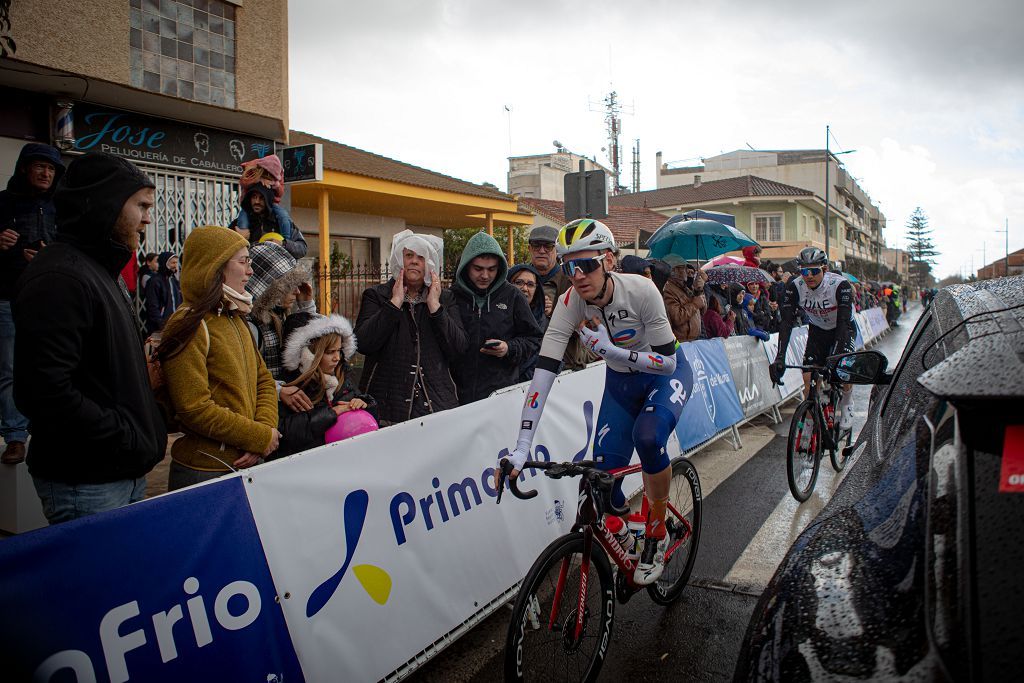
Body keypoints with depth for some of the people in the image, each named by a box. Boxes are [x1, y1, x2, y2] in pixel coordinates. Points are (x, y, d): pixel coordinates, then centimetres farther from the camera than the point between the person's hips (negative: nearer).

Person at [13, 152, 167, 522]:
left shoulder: (100, 270, 15)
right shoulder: (59, 277, -18)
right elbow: (43, 390, -27)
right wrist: (130, 440, -20)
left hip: (126, 474, 10)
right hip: (85, 483, -9)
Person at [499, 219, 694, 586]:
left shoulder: (641, 290, -31)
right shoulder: (570, 303, -24)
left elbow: (667, 362, -27)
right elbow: (543, 373, -30)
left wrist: (610, 349, -38)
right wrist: (521, 449, -37)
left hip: (667, 374, -3)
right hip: (620, 381, 3)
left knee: (648, 436, -33)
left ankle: (657, 532, -7)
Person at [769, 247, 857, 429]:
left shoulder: (840, 284, -31)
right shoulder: (795, 287, -23)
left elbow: (844, 322, -38)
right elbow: (787, 322, -29)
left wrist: (835, 357, -50)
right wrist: (780, 358, -41)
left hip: (844, 328, -2)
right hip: (817, 330, 3)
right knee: (809, 378, -11)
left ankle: (846, 404, 8)